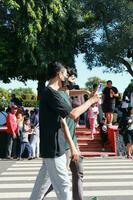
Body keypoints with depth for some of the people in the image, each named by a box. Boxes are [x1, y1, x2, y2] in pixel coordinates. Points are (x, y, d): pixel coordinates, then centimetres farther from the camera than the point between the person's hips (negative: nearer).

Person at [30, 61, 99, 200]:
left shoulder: (51, 93, 14)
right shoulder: (50, 93, -17)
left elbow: (62, 122, 13)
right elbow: (73, 114, -21)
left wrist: (72, 146, 12)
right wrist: (91, 101, -5)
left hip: (52, 148, 10)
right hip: (53, 149, -10)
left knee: (43, 183, 18)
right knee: (63, 186, -3)